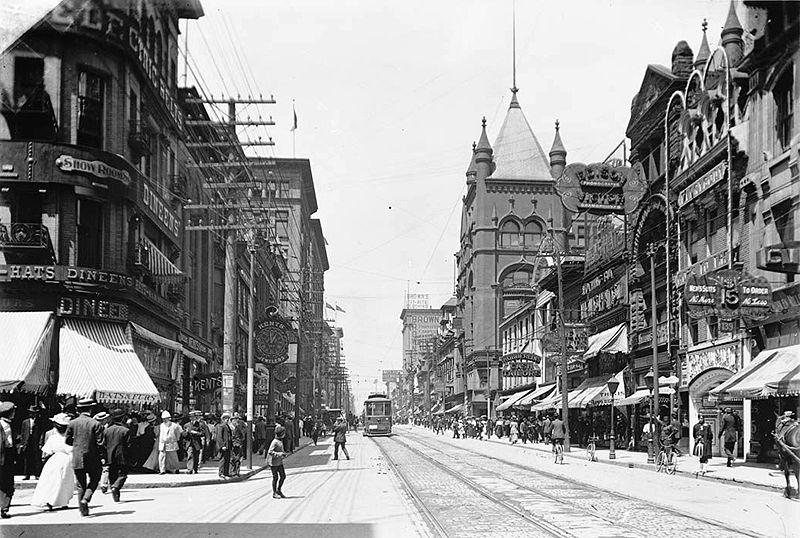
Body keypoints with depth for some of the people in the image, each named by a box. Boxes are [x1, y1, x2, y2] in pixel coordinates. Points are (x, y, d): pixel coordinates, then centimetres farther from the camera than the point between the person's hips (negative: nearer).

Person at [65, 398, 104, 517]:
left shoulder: (72, 423, 0)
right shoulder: (95, 424, -9)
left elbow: (67, 441, 4)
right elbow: (100, 443, -11)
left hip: (77, 459, 3)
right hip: (92, 458, -3)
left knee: (80, 485, 10)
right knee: (94, 480, 15)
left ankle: (84, 511, 8)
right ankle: (85, 499, -8)